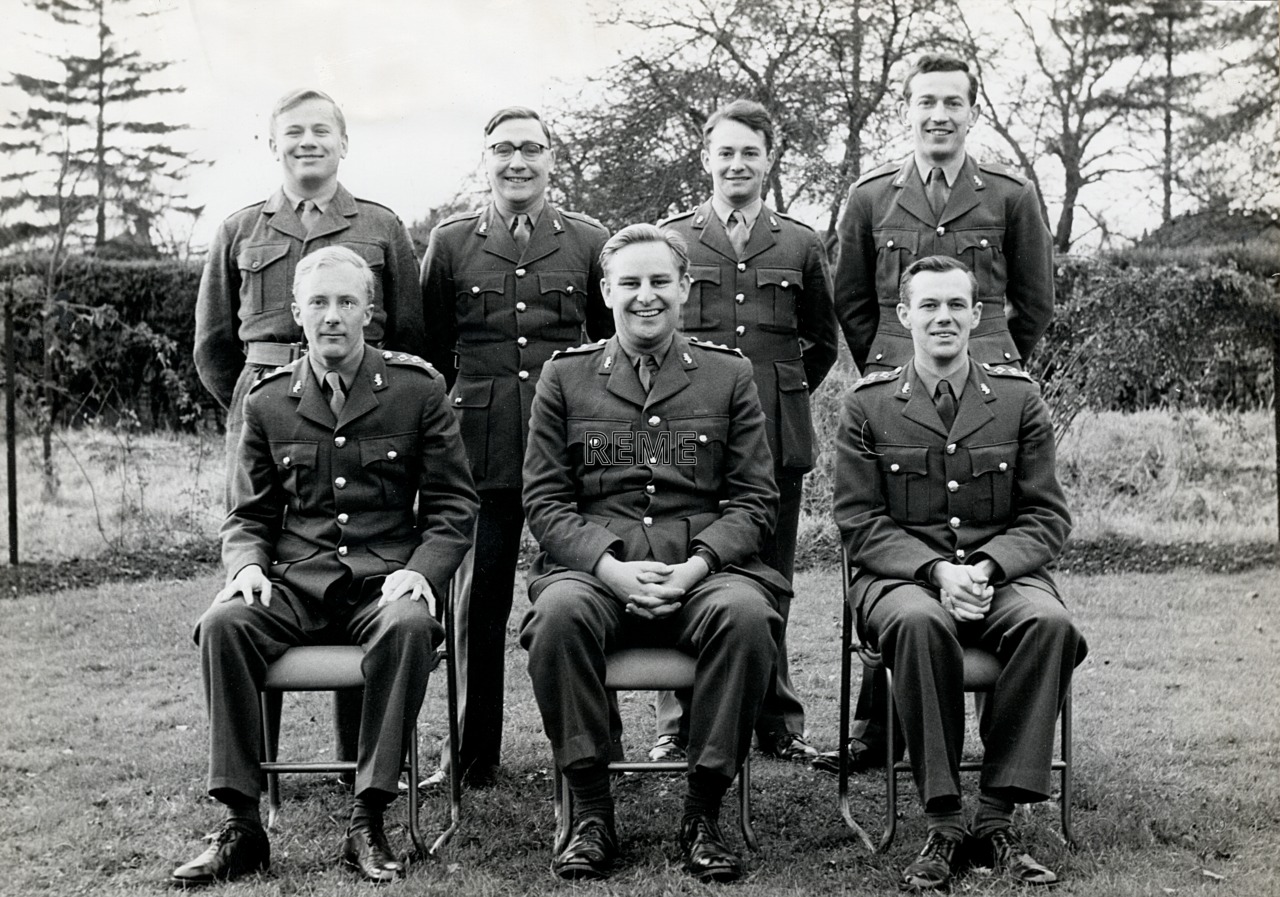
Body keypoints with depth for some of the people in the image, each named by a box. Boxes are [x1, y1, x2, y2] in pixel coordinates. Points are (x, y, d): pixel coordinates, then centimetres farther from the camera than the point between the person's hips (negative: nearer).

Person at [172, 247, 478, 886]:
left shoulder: (418, 390, 4)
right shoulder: (268, 402, 11)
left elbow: (453, 505, 5)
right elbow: (248, 515, 16)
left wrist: (421, 572, -13)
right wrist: (246, 564, -6)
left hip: (383, 582, -2)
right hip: (293, 584, 2)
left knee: (409, 627, -36)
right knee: (223, 624, -28)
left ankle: (367, 822, -25)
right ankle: (240, 825, -20)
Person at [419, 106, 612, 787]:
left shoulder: (589, 241, 10)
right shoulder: (450, 242, 9)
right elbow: (430, 350, 14)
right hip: (477, 449, 0)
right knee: (477, 602, 3)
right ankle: (473, 755, 14)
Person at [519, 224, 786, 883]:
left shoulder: (729, 376, 13)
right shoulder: (564, 377, 13)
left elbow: (755, 500, 8)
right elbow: (544, 501, 7)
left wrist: (698, 564, -10)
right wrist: (609, 565, -11)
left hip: (703, 570, 0)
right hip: (593, 566, 0)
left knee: (746, 613, -33)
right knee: (560, 612, -33)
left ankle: (704, 813, -16)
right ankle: (590, 812, -17)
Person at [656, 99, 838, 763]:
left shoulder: (800, 247, 10)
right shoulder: (671, 239, 7)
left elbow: (823, 343, 20)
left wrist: (785, 395, 13)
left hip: (776, 435, 1)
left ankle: (777, 723, 14)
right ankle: (680, 724, 7)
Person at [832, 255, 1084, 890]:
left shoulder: (1020, 400, 8)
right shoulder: (867, 406, 5)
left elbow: (1047, 519, 6)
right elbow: (859, 522, 0)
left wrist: (986, 567, -14)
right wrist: (936, 571, -16)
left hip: (1002, 572, 2)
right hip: (900, 574, -1)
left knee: (1050, 623, -32)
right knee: (919, 622, -37)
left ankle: (995, 819, -23)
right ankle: (942, 825, -26)